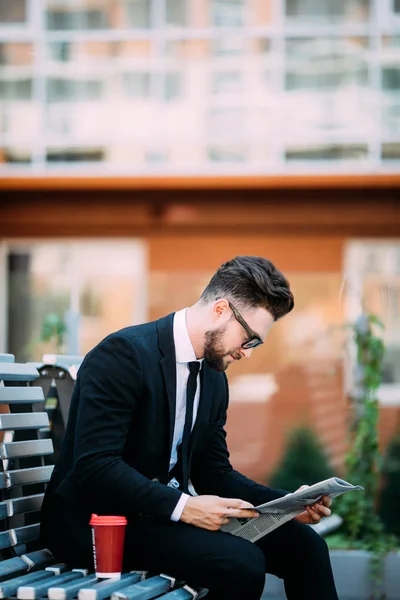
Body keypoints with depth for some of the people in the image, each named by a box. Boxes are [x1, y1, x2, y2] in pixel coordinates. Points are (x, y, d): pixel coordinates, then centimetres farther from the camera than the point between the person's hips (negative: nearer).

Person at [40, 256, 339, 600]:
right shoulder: (124, 353, -17)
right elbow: (94, 464, -24)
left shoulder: (215, 378, 10)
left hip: (169, 513, 9)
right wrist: (182, 506, -31)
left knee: (303, 543, -7)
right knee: (241, 562, -29)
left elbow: (214, 472, 14)